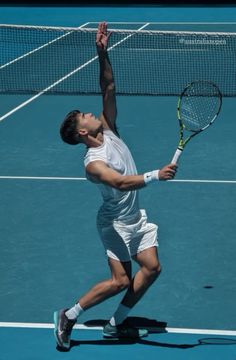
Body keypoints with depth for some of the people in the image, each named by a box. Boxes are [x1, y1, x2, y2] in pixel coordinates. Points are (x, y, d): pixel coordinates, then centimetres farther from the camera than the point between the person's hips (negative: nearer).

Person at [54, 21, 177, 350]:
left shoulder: (108, 130, -1)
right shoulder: (93, 163, -23)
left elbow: (109, 88, -5)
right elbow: (122, 182, -39)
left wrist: (103, 54, -16)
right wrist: (156, 175, -46)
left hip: (137, 218, 8)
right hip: (116, 223, -8)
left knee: (151, 267, 0)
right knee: (120, 281, -12)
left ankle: (116, 324, 11)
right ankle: (68, 316, 4)